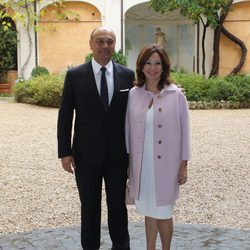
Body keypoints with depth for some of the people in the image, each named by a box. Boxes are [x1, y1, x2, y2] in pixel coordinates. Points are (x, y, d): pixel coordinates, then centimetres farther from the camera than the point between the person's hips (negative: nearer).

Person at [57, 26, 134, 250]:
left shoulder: (127, 75, 1)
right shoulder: (75, 75, -3)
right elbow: (65, 116, -2)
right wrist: (65, 152, -6)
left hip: (117, 154, 1)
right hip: (86, 155, -1)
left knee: (118, 205, 13)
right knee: (89, 206, 12)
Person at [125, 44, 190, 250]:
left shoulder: (176, 95, -8)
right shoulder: (133, 94, 0)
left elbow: (184, 131, -4)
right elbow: (128, 129, 6)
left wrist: (184, 165, -4)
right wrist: (126, 160, 6)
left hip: (165, 164, -3)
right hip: (141, 163, 3)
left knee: (163, 212, 8)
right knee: (149, 210, 15)